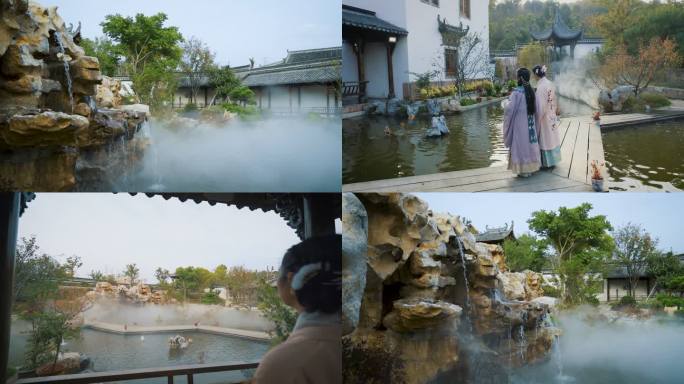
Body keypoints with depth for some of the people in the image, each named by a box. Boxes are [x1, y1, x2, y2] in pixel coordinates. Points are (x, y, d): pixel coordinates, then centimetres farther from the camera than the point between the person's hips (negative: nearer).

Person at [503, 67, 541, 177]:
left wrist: (505, 103, 1)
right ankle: (531, 166, 22)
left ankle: (524, 169, 6)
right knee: (529, 143, 15)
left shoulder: (516, 92, -18)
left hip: (520, 123, -6)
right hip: (530, 122, 6)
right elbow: (535, 108, 7)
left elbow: (509, 108, -20)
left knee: (521, 144, 2)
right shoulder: (531, 91, 1)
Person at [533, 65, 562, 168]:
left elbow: (540, 105, -22)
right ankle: (553, 160, 26)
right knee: (552, 137, 16)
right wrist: (555, 111, 19)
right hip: (552, 116, 8)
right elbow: (554, 100, 10)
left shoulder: (541, 86, -22)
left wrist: (538, 118, -13)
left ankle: (547, 162, 11)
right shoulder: (550, 83, 2)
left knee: (545, 139, 3)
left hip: (545, 117, -8)